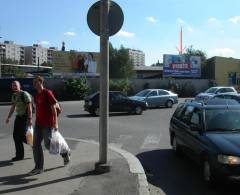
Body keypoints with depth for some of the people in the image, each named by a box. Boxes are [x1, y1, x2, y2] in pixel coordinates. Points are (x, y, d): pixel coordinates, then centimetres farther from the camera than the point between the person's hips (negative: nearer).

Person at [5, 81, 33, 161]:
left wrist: (30, 119, -24)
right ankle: (19, 155, 14)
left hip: (25, 117, -8)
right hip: (18, 117, 8)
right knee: (16, 136, 3)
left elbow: (29, 107, -18)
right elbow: (13, 107, 20)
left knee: (22, 135, -13)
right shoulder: (14, 96, 10)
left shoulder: (25, 94, -14)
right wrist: (8, 117, 14)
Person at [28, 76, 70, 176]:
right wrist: (36, 121, 20)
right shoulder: (36, 95, 12)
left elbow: (53, 108, -14)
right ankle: (39, 167, 12)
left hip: (47, 124, -8)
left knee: (48, 144, -1)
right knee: (36, 145, 4)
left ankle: (65, 153, 25)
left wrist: (56, 123, -18)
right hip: (38, 124, 8)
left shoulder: (47, 93, -12)